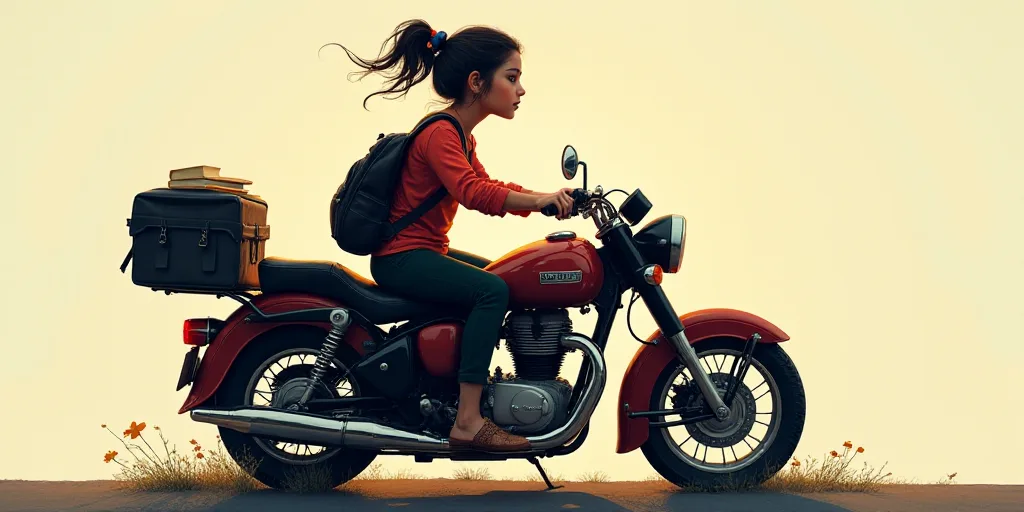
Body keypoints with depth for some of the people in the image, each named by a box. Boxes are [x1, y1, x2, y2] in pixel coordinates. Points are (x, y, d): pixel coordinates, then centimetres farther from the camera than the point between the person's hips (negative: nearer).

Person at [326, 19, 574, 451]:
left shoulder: (458, 135, 15)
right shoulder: (440, 133, -17)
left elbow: (488, 188, 20)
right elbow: (471, 191, -33)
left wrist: (549, 198, 5)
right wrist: (538, 200, -39)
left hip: (427, 252, 11)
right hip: (402, 257, -11)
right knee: (492, 290, -28)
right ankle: (468, 422, -31)